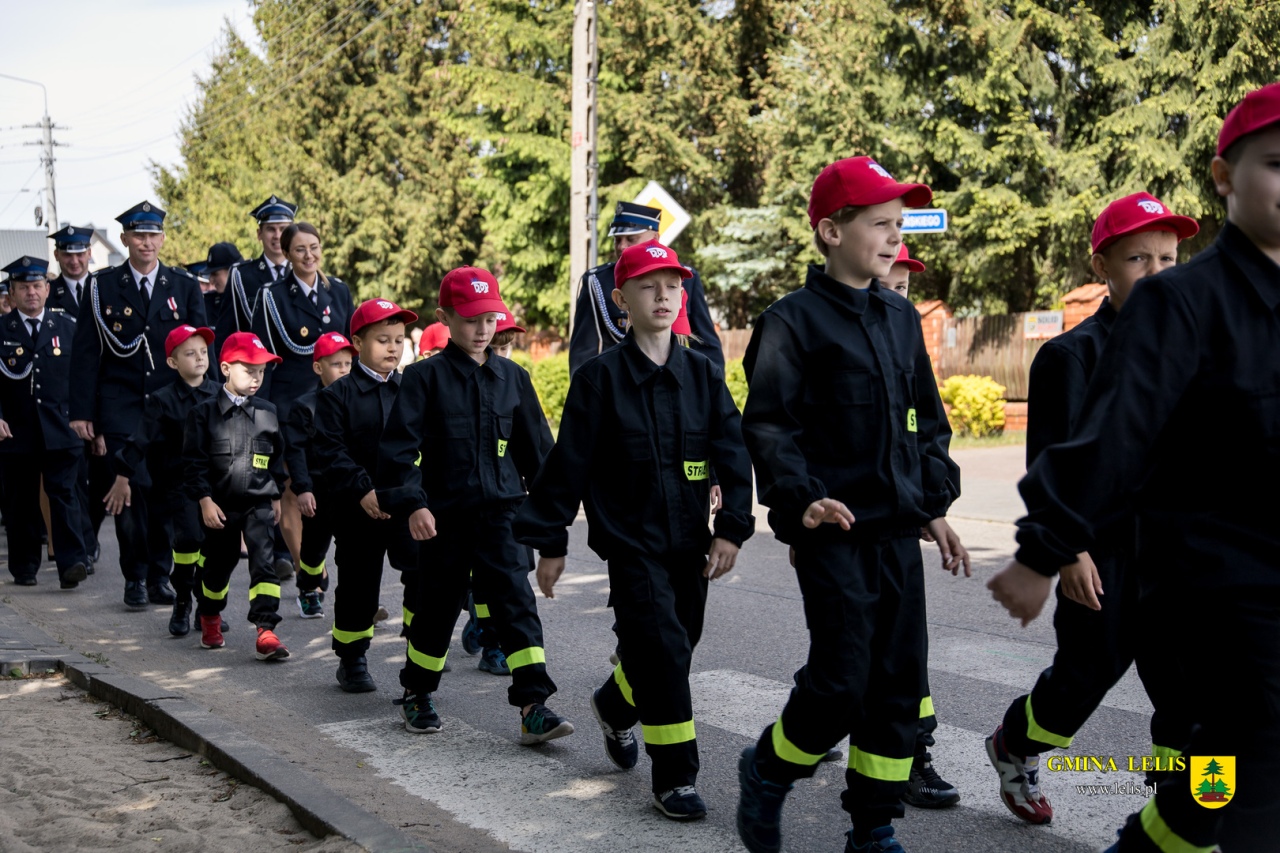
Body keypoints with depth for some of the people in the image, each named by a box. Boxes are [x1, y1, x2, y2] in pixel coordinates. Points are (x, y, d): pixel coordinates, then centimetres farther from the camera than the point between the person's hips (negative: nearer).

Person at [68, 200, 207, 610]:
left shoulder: (185, 286, 7)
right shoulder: (102, 286, 4)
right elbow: (85, 353, 2)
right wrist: (82, 411, -4)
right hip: (121, 409, -1)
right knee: (129, 493, -3)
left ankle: (160, 576, 13)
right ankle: (135, 578, 8)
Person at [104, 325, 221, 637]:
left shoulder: (219, 395, 5)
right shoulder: (162, 401, -6)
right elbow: (141, 440, -6)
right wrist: (123, 477, -7)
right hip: (178, 480, -3)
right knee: (189, 537, -18)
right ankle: (182, 604, 2)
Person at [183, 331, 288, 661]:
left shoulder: (267, 413, 4)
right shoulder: (204, 413, -5)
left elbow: (278, 457, 15)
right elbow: (194, 461, -6)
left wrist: (276, 497, 16)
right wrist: (205, 500, -11)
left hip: (258, 503, 1)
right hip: (220, 506, -1)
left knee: (263, 562, -13)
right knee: (218, 564, 14)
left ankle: (266, 632, -16)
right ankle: (210, 619, 41)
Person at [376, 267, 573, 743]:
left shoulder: (512, 378, 7)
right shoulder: (425, 377, -4)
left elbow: (536, 445, 13)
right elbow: (399, 445, -8)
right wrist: (411, 503, -17)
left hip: (501, 511, 2)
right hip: (444, 515, -2)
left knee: (516, 600, -8)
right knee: (437, 604, 10)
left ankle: (534, 707, -10)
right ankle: (416, 694, 31)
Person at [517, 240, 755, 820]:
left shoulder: (702, 374, 3)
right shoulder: (601, 376, -6)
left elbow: (732, 455, 2)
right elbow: (569, 462, -4)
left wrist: (731, 528, -7)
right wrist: (551, 542, -3)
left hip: (689, 542, 4)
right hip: (631, 541, -4)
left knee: (674, 647, 14)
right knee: (662, 648, -13)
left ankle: (615, 706, 45)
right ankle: (675, 777, 0)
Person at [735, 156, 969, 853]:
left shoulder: (902, 318, 13)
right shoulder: (794, 320, -6)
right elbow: (765, 423, -10)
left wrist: (935, 505, 15)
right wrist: (800, 498, -21)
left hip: (898, 531, 6)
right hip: (833, 530, -6)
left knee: (899, 684, 7)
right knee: (841, 682, -8)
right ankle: (766, 771, 20)